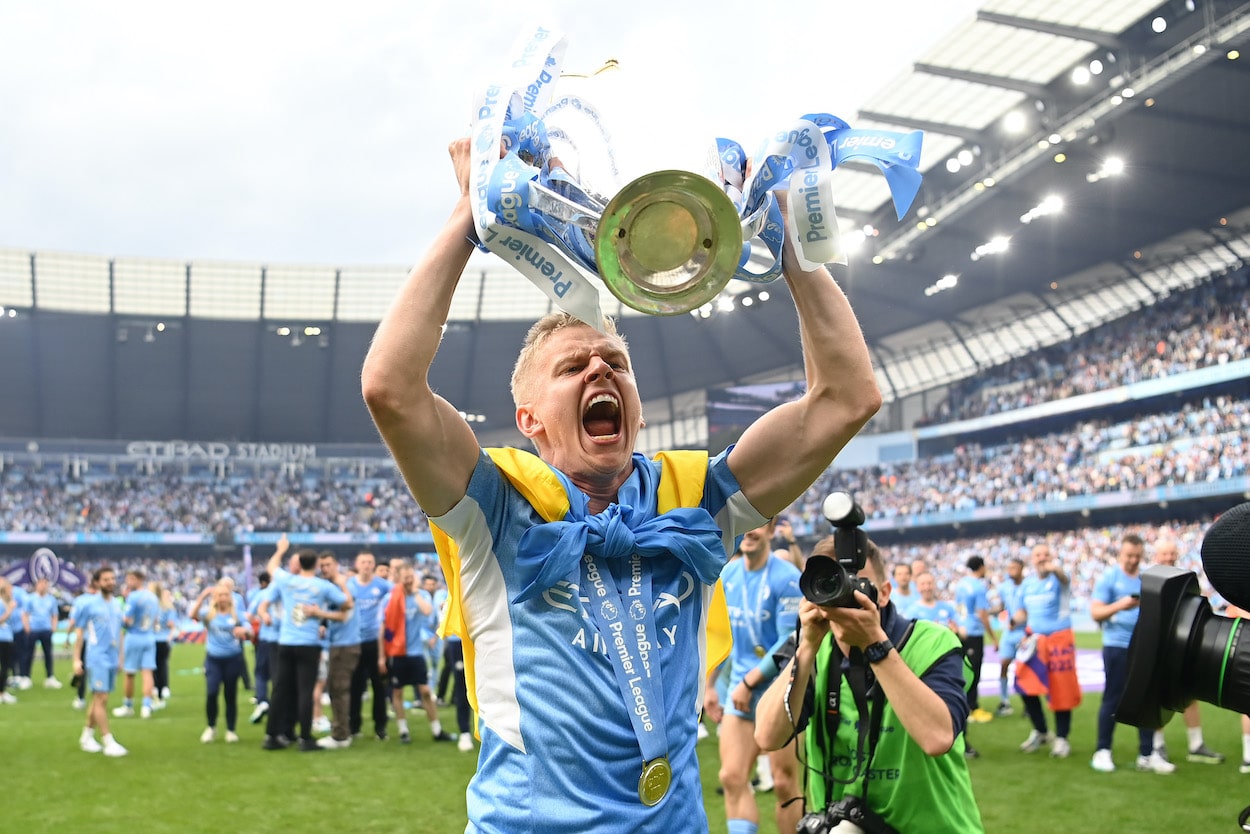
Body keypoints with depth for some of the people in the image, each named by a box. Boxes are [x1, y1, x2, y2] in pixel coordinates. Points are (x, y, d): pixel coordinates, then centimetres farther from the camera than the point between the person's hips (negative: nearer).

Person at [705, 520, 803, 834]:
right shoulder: (728, 574, 5)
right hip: (740, 688, 6)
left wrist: (748, 682, -14)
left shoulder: (786, 578, -14)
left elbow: (790, 642, -17)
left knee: (784, 784, 0)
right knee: (732, 778, -1)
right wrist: (709, 686, 12)